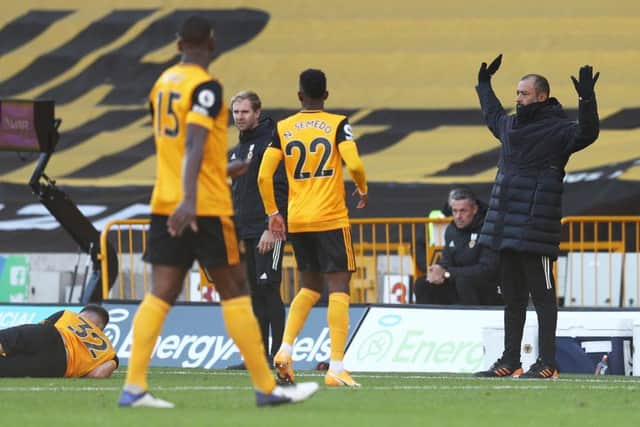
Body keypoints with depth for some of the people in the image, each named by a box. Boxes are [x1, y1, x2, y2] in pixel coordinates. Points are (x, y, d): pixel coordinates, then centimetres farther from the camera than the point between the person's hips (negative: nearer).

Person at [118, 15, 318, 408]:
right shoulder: (205, 87, -11)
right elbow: (193, 144, -25)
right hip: (205, 208, -7)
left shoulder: (163, 84, 13)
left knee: (161, 294, 2)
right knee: (235, 290, 1)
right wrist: (190, 198, -34)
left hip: (165, 204, 7)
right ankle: (266, 388, 6)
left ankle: (134, 387, -8)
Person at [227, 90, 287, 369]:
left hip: (267, 232, -8)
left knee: (268, 288, -12)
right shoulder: (235, 152, 19)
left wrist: (272, 228, -20)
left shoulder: (270, 143, -8)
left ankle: (279, 353, -11)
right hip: (243, 235, 8)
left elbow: (280, 189, -14)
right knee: (254, 294, 8)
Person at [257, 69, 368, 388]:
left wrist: (272, 213, 12)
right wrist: (363, 190, 5)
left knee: (310, 287, 20)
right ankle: (336, 368, -11)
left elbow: (263, 175, 0)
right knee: (338, 289, -2)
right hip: (331, 219, -4)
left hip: (296, 221, 4)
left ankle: (285, 349, 4)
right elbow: (354, 164, -15)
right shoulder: (338, 125, -3)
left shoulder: (283, 128, 6)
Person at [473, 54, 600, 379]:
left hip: (536, 227, -8)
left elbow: (586, 133, -25)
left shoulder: (557, 129, -7)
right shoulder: (511, 125, 17)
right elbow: (492, 115, 40)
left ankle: (547, 364, -6)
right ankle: (510, 361, 19)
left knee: (542, 294, -6)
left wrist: (587, 100, -36)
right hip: (506, 226, 8)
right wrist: (484, 84, 49)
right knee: (512, 296, 13)